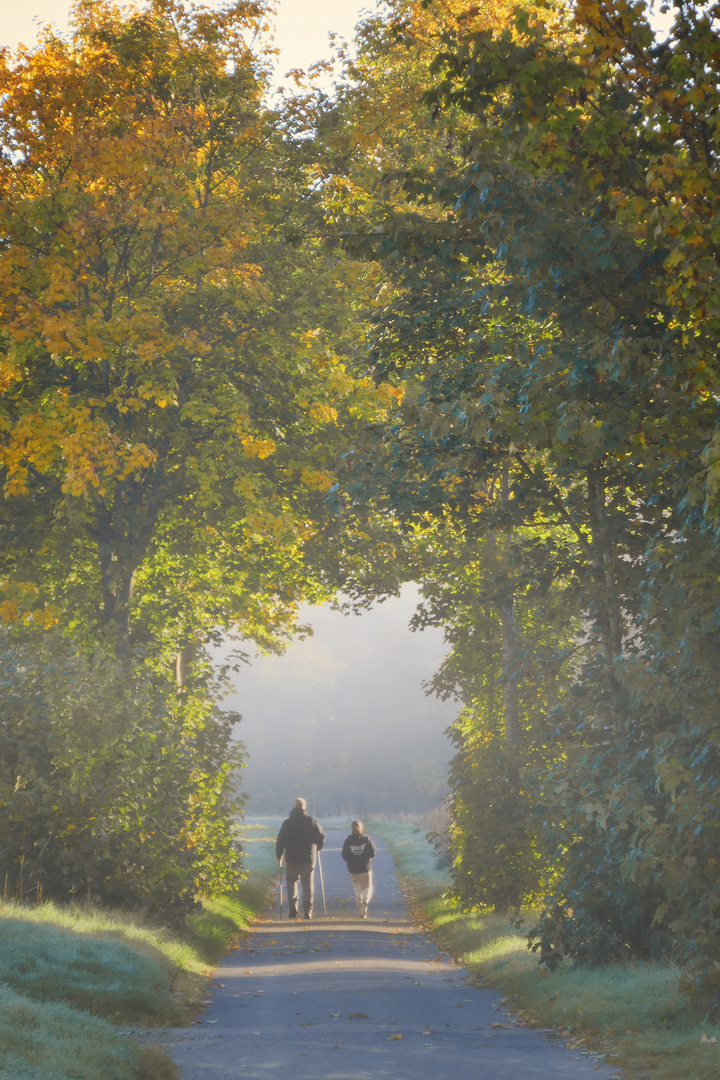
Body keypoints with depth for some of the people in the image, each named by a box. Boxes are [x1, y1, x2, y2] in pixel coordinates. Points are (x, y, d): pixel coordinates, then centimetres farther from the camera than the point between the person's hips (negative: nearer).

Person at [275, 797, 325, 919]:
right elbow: (321, 837, 1)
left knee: (292, 882, 14)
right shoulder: (311, 821, -1)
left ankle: (293, 908, -1)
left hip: (292, 859, 0)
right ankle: (308, 911, 3)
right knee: (308, 883, 8)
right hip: (308, 859, 0)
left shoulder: (287, 823, 0)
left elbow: (280, 841, 0)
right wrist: (318, 849, 21)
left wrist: (279, 855, 15)